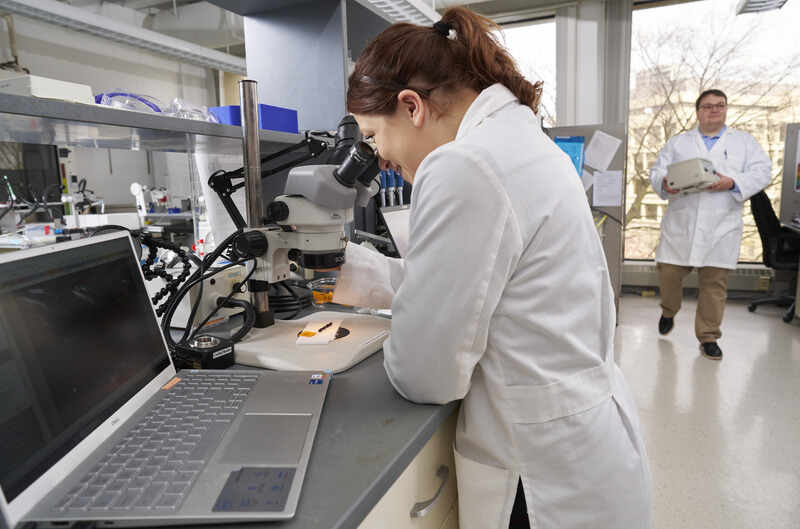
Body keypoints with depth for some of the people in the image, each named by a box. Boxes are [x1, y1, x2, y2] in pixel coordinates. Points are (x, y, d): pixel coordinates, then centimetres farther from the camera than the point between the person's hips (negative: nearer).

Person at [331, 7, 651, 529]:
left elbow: (421, 375, -22)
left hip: (546, 483, -9)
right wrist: (347, 267, 13)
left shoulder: (462, 167, -26)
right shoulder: (521, 138, 5)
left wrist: (396, 345, -1)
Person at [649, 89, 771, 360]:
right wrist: (664, 183, -15)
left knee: (714, 282, 0)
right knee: (668, 274, -1)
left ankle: (708, 337, 13)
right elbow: (656, 171, 8)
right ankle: (668, 312, 30)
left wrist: (733, 183, -15)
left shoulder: (745, 141, 15)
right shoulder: (677, 142, 16)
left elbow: (762, 172, 5)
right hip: (680, 225, 0)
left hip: (721, 227, 0)